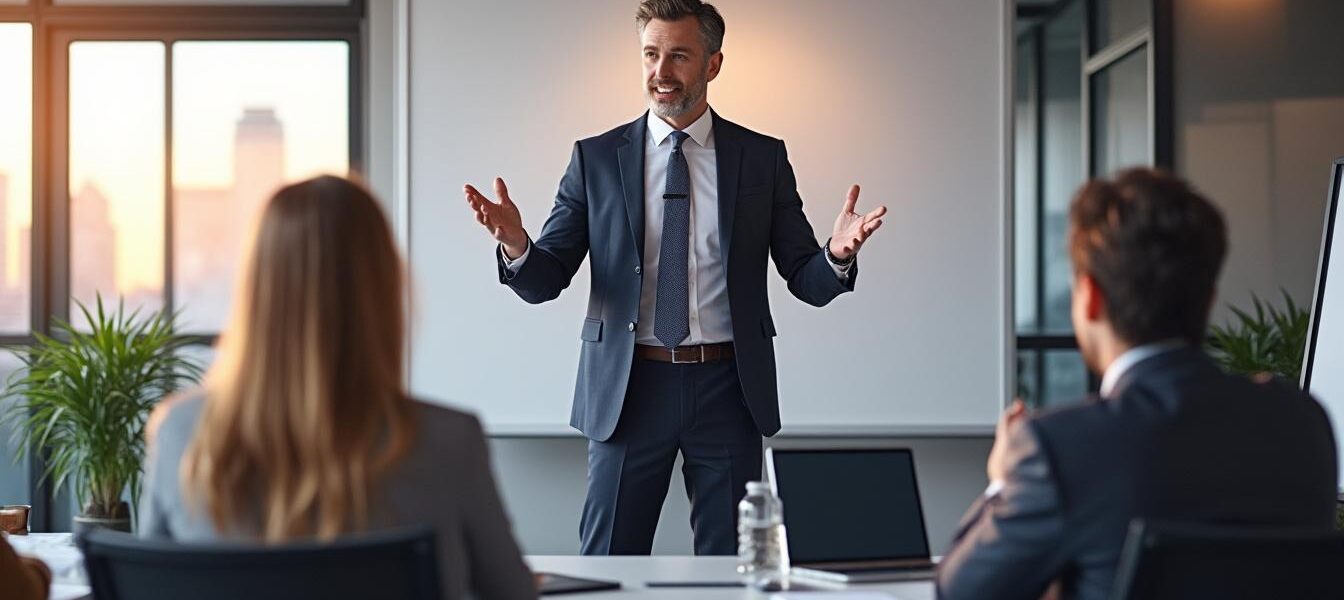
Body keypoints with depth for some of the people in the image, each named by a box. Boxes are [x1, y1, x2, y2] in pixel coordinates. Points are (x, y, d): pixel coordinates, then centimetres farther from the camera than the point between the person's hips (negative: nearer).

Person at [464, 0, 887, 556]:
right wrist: (516, 245, -22)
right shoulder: (596, 158, 4)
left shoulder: (763, 158, 4)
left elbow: (808, 282, 3)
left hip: (727, 388, 0)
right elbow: (544, 282, 0)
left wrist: (837, 257, -20)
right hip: (628, 387, 0)